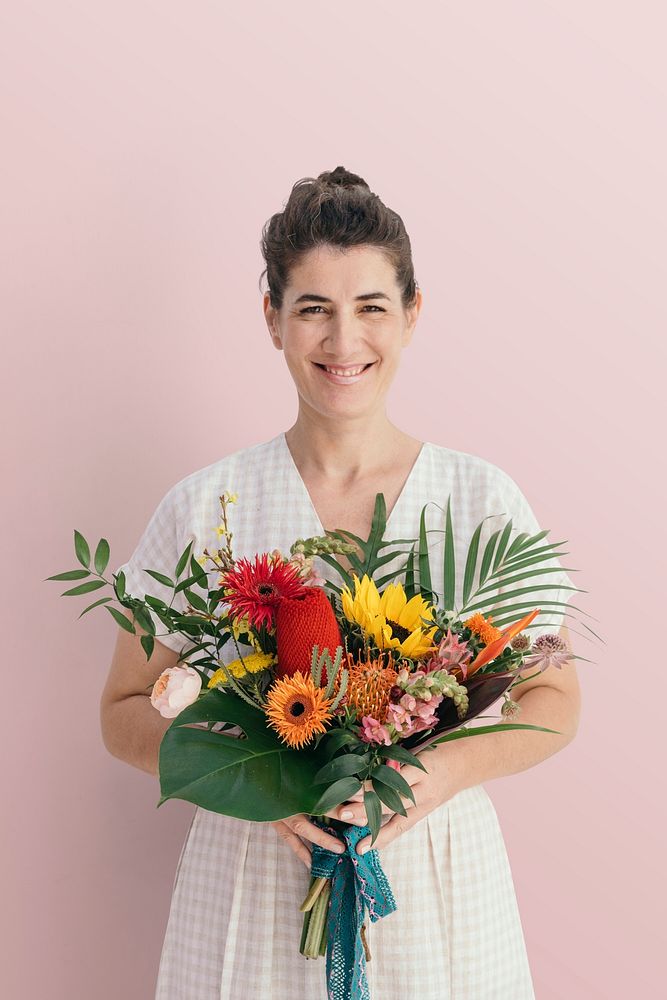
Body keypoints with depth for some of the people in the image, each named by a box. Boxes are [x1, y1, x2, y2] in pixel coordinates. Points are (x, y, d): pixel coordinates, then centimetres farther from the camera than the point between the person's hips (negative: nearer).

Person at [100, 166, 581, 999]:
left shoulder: (483, 499, -4)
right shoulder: (203, 508, -5)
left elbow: (553, 701, 2)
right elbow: (127, 711, 0)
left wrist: (445, 770, -16)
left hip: (439, 882, 1)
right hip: (253, 890, 0)